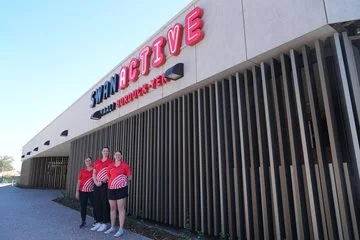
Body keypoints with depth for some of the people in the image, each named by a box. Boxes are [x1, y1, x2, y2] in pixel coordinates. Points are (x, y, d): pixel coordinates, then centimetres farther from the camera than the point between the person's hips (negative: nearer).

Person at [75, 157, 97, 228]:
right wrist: (77, 191, 2)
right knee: (83, 206, 8)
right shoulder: (82, 171, 4)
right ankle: (83, 221, 22)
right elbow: (79, 182, 6)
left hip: (92, 191, -1)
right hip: (83, 191, 2)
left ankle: (96, 220, 15)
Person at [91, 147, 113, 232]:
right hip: (97, 185, 6)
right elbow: (94, 173, 13)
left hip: (105, 185, -6)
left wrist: (102, 182, -14)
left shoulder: (110, 161, -3)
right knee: (97, 203, 9)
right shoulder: (97, 161, 15)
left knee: (105, 204, -2)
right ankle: (99, 222, 20)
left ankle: (104, 223, 6)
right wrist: (96, 182, -2)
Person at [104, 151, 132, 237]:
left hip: (121, 189, -4)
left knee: (121, 209, -2)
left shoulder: (125, 165, -2)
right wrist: (111, 183, 6)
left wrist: (123, 181, -4)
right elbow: (108, 177, 17)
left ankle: (121, 229, 5)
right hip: (111, 189, 4)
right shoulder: (110, 166, 8)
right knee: (112, 208, 13)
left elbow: (129, 177, 1)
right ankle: (112, 227, 26)